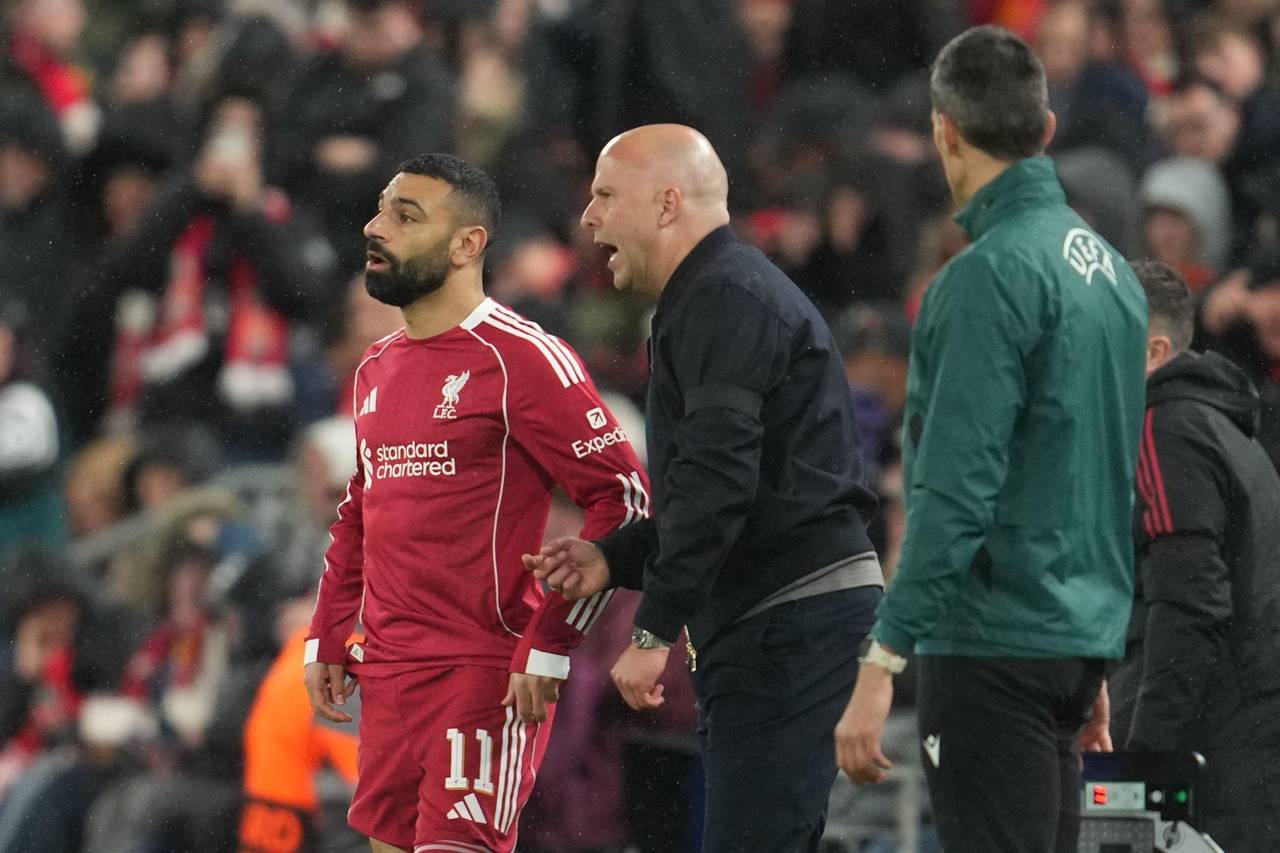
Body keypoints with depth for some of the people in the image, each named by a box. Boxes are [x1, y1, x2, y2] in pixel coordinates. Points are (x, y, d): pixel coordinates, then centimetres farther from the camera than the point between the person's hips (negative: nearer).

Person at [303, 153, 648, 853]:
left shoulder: (521, 360, -10)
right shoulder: (376, 370, 16)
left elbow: (623, 499, -13)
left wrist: (548, 648, -16)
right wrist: (325, 639, 18)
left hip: (487, 677, -8)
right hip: (387, 675, 8)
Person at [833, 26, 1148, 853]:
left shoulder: (991, 274, -14)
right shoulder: (1111, 269, 12)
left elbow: (956, 491, -20)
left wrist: (882, 663, -19)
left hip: (995, 650, -9)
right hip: (1081, 644, 9)